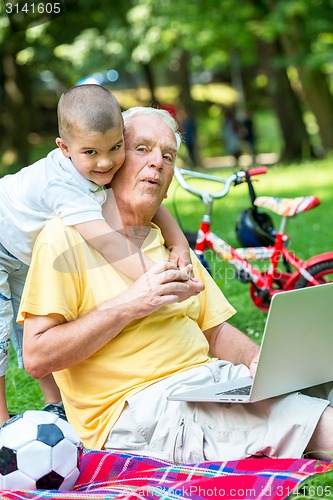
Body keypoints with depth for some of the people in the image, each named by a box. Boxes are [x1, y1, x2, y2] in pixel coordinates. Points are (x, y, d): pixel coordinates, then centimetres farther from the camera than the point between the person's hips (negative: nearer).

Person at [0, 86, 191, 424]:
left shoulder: (107, 171, -18)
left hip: (28, 256, 8)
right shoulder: (64, 185, -43)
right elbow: (104, 241, -52)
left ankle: (56, 405, 24)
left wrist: (179, 243, -25)